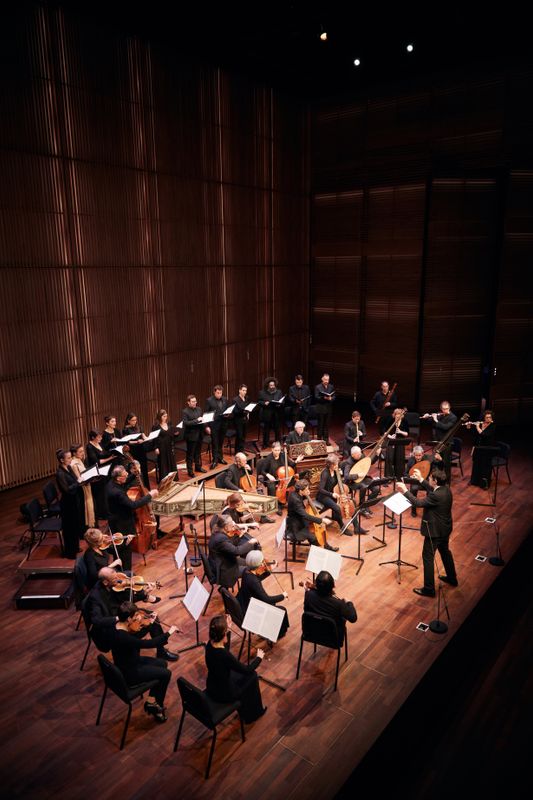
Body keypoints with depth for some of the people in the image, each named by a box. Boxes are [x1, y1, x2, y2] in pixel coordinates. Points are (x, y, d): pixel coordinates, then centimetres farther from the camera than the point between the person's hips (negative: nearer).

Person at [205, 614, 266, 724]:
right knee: (252, 676, 14)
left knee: (242, 674, 24)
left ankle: (243, 710, 41)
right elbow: (247, 670, -19)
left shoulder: (210, 644, -13)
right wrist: (259, 657, -2)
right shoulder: (224, 655, -34)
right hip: (223, 694, -6)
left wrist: (228, 628, 3)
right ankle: (254, 712, 33)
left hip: (212, 688, 6)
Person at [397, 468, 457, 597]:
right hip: (445, 528, 9)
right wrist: (421, 480, 14)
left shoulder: (437, 496, -31)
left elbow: (418, 503, -28)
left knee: (428, 557, 2)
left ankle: (429, 589, 9)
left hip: (435, 531, -9)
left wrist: (405, 490, -21)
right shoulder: (446, 489, -4)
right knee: (445, 551, 28)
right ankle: (452, 578, 46)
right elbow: (431, 490, 14)